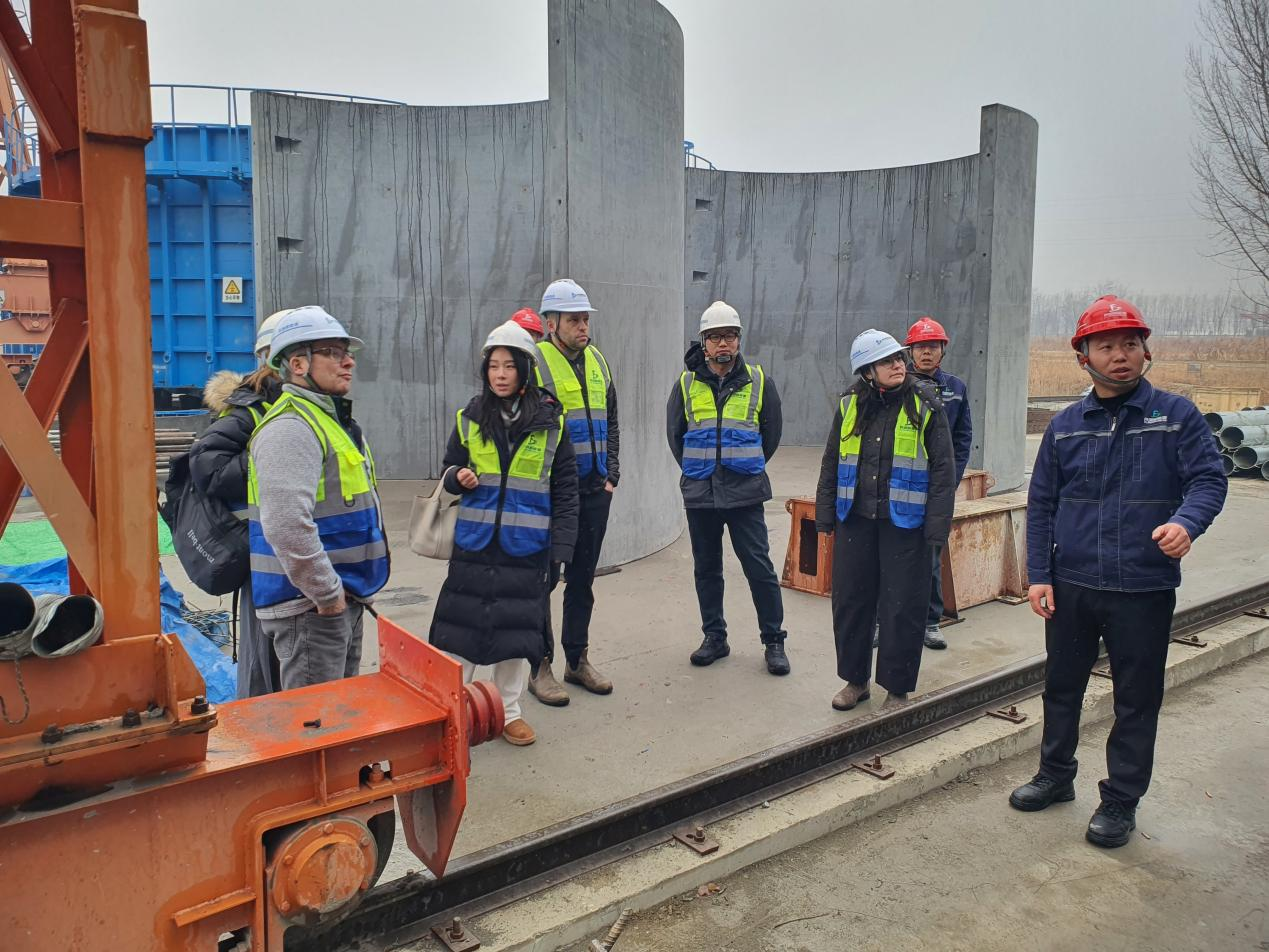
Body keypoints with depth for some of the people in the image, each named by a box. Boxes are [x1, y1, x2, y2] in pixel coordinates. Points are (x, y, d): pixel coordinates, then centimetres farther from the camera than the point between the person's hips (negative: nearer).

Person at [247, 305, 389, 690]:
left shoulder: (332, 420, 16)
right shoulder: (291, 427, -18)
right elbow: (286, 525, -30)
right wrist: (327, 593, -21)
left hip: (343, 601, 10)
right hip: (310, 607, -10)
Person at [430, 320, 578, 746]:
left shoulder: (550, 422, -3)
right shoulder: (470, 418, 3)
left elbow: (565, 491, -1)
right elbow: (450, 468, 14)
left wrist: (560, 550, -5)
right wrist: (458, 478, -11)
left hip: (526, 547, -1)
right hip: (475, 543, 1)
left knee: (518, 629, 8)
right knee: (462, 625, 5)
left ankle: (509, 711, 25)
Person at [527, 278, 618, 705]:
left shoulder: (598, 361, 12)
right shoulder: (534, 362, -8)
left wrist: (611, 474, 10)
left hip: (595, 490, 6)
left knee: (583, 577, 14)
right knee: (543, 578, 2)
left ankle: (577, 660, 26)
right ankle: (540, 666, 14)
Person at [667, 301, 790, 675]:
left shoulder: (758, 380, 1)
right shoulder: (687, 382, 2)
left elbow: (772, 430, 11)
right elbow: (674, 433, 14)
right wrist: (696, 469, 13)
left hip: (745, 492, -2)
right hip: (699, 492, 2)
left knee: (759, 567, -1)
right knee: (706, 569, 11)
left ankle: (774, 641, 12)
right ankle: (714, 637, 25)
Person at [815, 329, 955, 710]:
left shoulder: (926, 407, -4)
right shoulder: (850, 406, 5)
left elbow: (943, 470, -3)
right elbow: (831, 463, 12)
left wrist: (937, 528, -8)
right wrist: (826, 516, 8)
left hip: (905, 524, -3)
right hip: (855, 521, 3)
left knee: (902, 607, 3)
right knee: (850, 601, 10)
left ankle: (897, 689, 20)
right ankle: (855, 680, 28)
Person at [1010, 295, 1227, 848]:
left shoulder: (1177, 416, -2)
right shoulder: (1065, 426, 4)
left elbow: (1208, 479, -8)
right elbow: (1041, 503, 6)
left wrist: (1186, 521, -31)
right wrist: (1038, 574, -1)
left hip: (1144, 590, -2)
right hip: (1071, 586, 3)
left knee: (1137, 700, 9)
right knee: (1061, 686, 16)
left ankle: (1121, 800, 26)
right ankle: (1056, 775, 36)